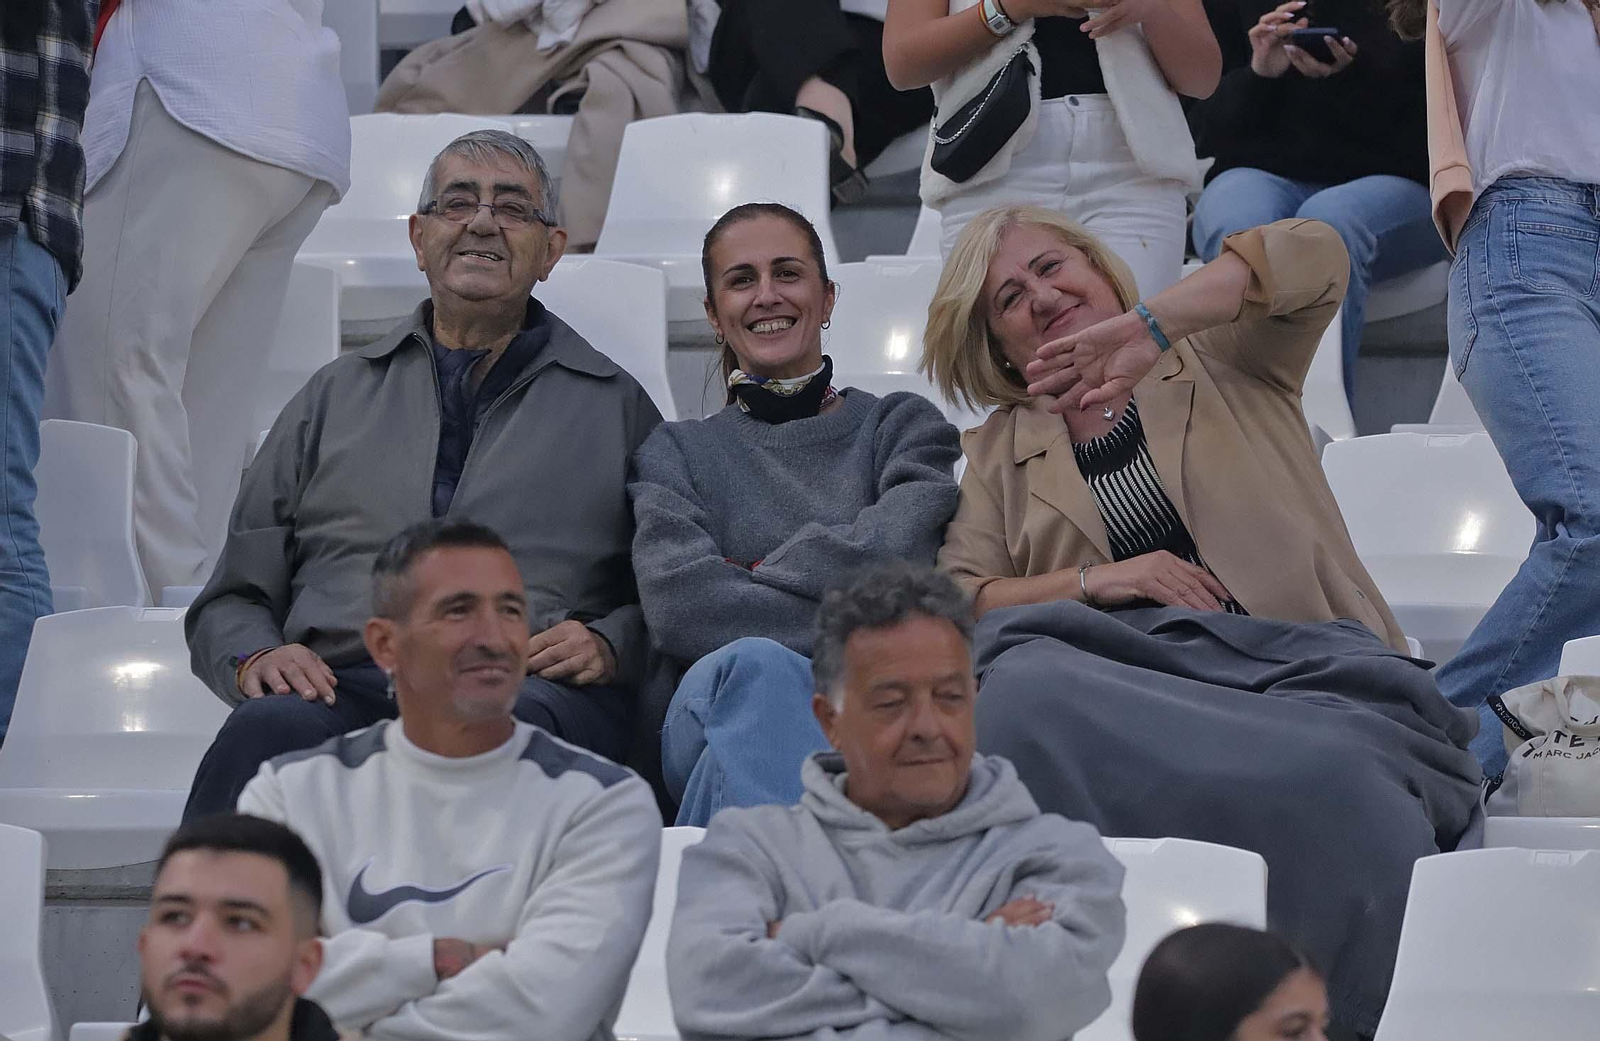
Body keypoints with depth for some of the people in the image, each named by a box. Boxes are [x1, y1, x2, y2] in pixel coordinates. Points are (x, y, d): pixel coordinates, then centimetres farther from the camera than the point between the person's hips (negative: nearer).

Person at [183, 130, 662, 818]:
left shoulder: (616, 404, 24)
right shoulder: (337, 397, 27)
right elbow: (232, 599, 25)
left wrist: (608, 646, -4)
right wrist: (257, 656, 2)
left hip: (529, 689, -1)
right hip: (345, 680, 1)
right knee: (267, 732, -36)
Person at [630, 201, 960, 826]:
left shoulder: (902, 424, 26)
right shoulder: (677, 452, 25)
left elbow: (897, 551, 2)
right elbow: (676, 604, 4)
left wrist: (751, 579, 5)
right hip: (709, 718, 1)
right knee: (755, 667, -39)